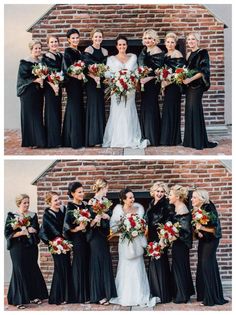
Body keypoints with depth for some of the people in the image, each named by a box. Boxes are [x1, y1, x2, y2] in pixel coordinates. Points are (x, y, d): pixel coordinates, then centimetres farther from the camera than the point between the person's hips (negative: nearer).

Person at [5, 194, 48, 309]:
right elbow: (8, 233, -8)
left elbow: (37, 230, 9)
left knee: (33, 270, 7)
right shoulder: (11, 216, -2)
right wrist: (22, 232, -18)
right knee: (20, 271, -3)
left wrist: (31, 230, -12)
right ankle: (19, 300, 4)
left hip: (31, 247, 4)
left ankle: (33, 296, 19)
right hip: (18, 247, -4)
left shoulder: (33, 215, 9)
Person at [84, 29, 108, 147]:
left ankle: (100, 136, 11)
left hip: (101, 82, 5)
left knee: (101, 106, 5)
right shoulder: (88, 50, -3)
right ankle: (94, 138, -5)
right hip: (91, 82, -5)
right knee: (93, 105, -7)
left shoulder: (104, 51, 13)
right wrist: (94, 77, -23)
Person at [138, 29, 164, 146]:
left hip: (152, 84, -9)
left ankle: (153, 138, 3)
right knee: (145, 108, 11)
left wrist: (147, 79, -25)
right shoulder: (145, 50, 13)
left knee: (150, 108, -4)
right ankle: (146, 136, 19)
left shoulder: (157, 52, -12)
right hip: (144, 83, 9)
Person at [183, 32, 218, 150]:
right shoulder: (189, 54, 17)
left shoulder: (203, 53, -5)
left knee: (194, 110, -10)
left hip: (197, 85, -7)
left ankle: (198, 141, -5)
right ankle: (191, 140, 12)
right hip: (189, 86, 7)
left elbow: (203, 71, -14)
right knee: (189, 110, 7)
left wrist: (190, 79, -22)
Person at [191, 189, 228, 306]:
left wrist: (202, 228, -28)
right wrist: (197, 231, -5)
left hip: (211, 240, -8)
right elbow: (194, 226, 15)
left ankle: (211, 298, 0)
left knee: (207, 266, -8)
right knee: (201, 266, 9)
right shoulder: (195, 210, 4)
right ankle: (203, 295, 19)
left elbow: (215, 229, -20)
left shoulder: (209, 209, -19)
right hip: (202, 240, 8)